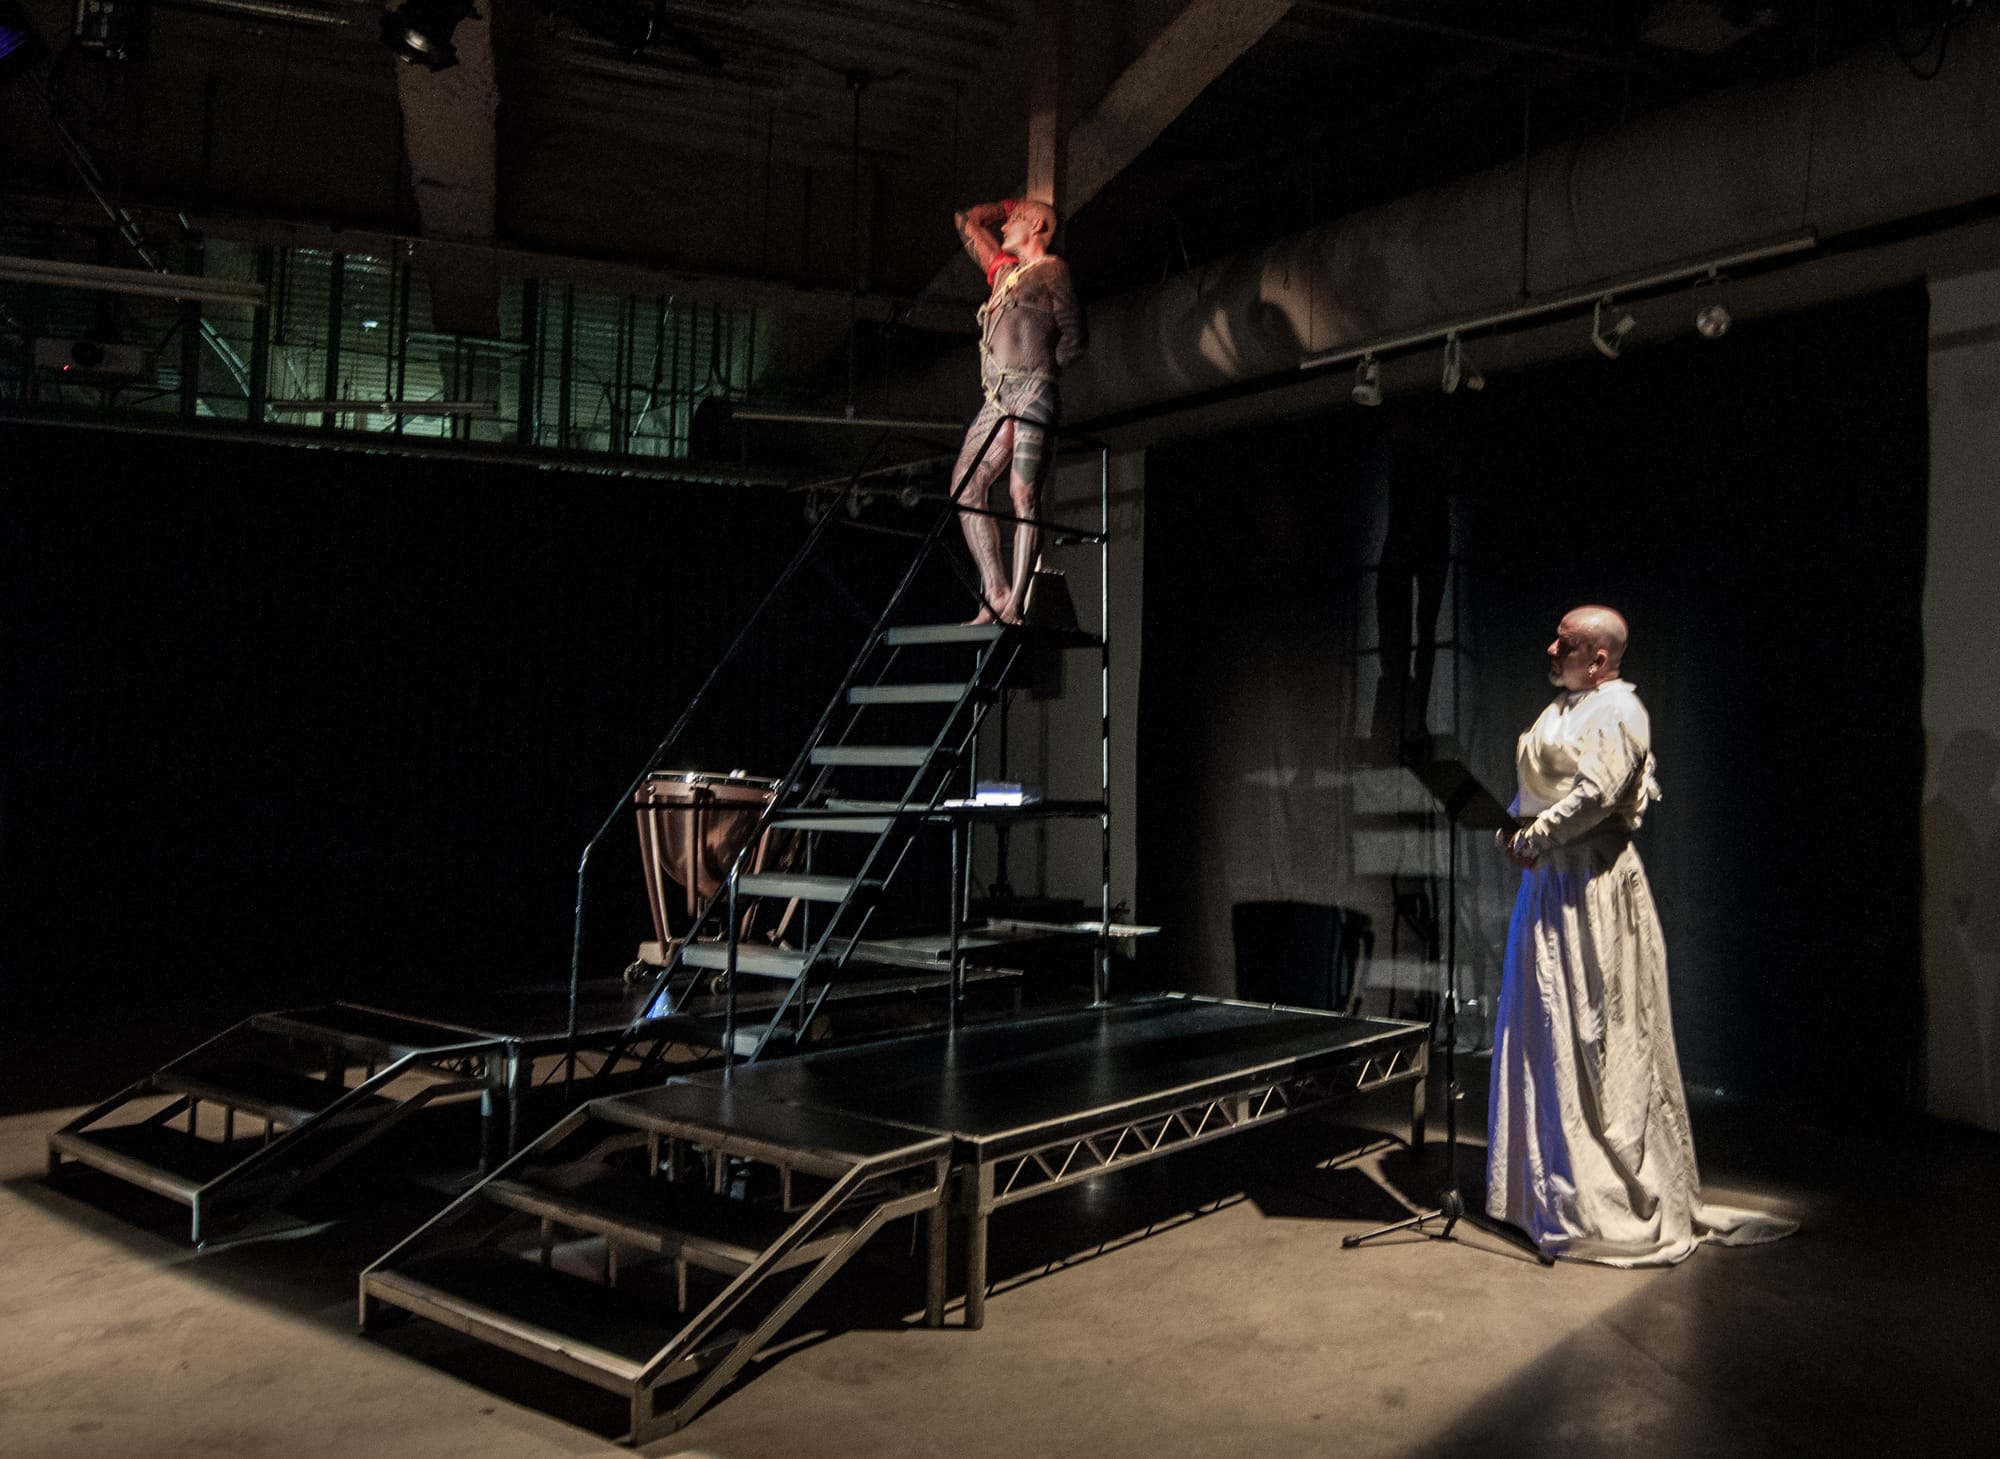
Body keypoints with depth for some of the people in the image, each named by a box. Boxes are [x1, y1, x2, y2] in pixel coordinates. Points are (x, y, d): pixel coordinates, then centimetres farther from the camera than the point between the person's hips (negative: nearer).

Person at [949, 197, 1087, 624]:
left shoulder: (1052, 270, 8)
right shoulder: (1004, 270, 27)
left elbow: (1073, 339, 2)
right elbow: (966, 221, 39)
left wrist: (1035, 367, 3)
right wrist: (1012, 205, 37)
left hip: (1032, 392, -7)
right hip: (997, 399, 7)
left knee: (1023, 493, -14)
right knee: (965, 487, -5)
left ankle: (1015, 605, -20)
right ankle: (995, 593, -7)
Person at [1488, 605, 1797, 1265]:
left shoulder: (1615, 711, -12)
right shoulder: (1563, 707, 17)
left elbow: (1596, 795, -23)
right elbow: (1537, 785, 21)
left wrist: (1533, 838, -14)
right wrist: (1515, 826, 3)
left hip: (1592, 885, -9)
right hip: (1550, 880, 9)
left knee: (1593, 1033, -5)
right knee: (1543, 1026, 12)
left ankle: (1605, 1199, 3)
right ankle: (1545, 1178, 22)